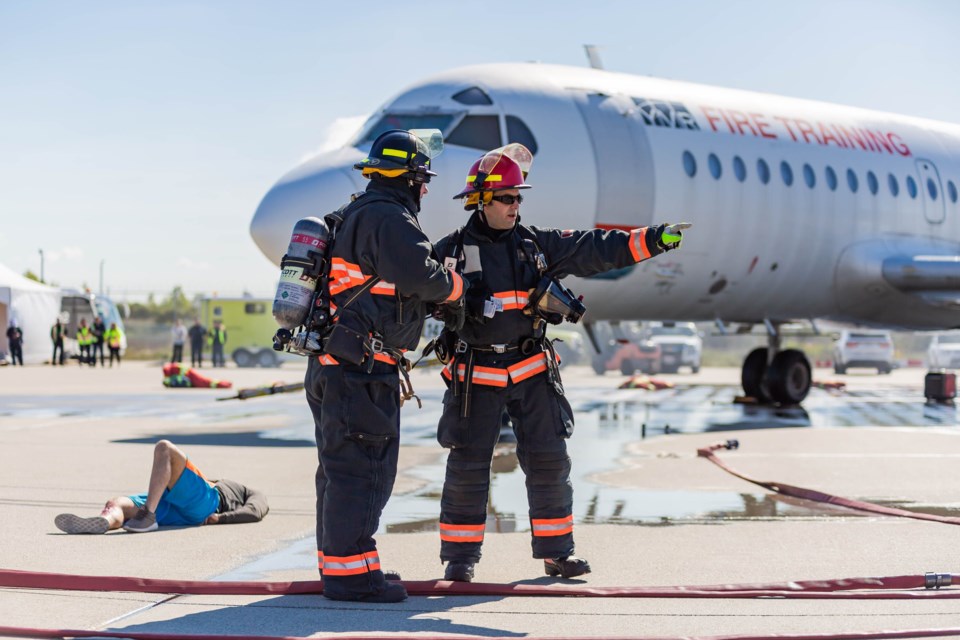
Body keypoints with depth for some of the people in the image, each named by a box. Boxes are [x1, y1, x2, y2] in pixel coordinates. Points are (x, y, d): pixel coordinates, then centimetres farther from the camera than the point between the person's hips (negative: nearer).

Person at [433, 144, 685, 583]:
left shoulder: (536, 244, 6)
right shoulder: (451, 251, -1)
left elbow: (594, 250, 0)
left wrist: (650, 241, -11)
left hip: (531, 369, 3)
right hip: (475, 375, -3)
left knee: (549, 460, 3)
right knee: (467, 465, 0)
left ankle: (556, 552, 14)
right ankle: (459, 556, 11)